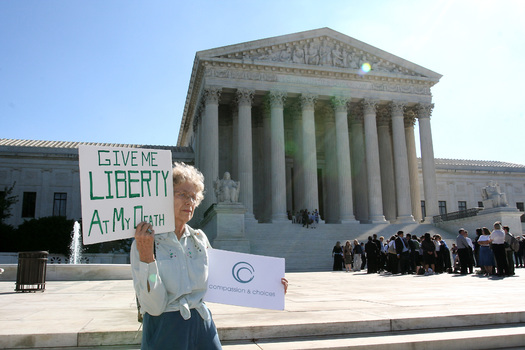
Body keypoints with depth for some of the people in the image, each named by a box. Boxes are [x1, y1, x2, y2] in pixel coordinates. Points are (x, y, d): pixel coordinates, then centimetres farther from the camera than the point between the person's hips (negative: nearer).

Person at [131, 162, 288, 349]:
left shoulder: (199, 239, 4)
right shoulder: (143, 242, -9)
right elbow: (154, 307, -14)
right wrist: (146, 256, -23)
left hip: (202, 327, 4)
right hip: (164, 331, -4)